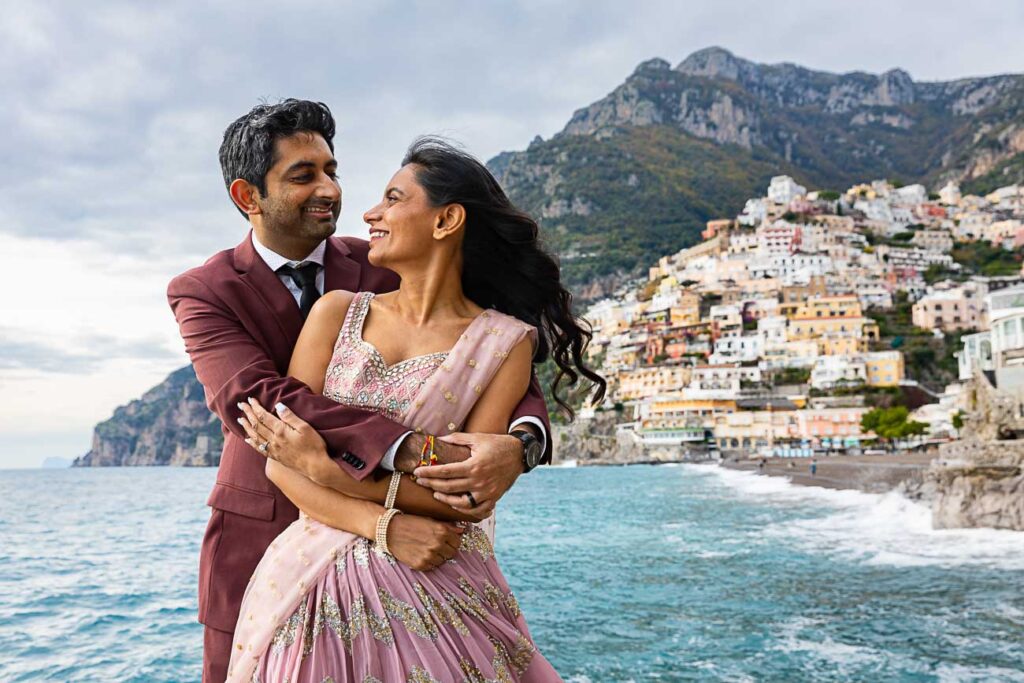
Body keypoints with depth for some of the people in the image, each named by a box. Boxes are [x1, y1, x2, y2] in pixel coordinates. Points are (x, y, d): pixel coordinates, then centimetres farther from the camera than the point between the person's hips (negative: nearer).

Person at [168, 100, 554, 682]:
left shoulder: (385, 270, -5)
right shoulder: (203, 293, -10)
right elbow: (254, 399, -29)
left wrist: (520, 442, -36)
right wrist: (409, 451, -42)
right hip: (262, 542, -1)